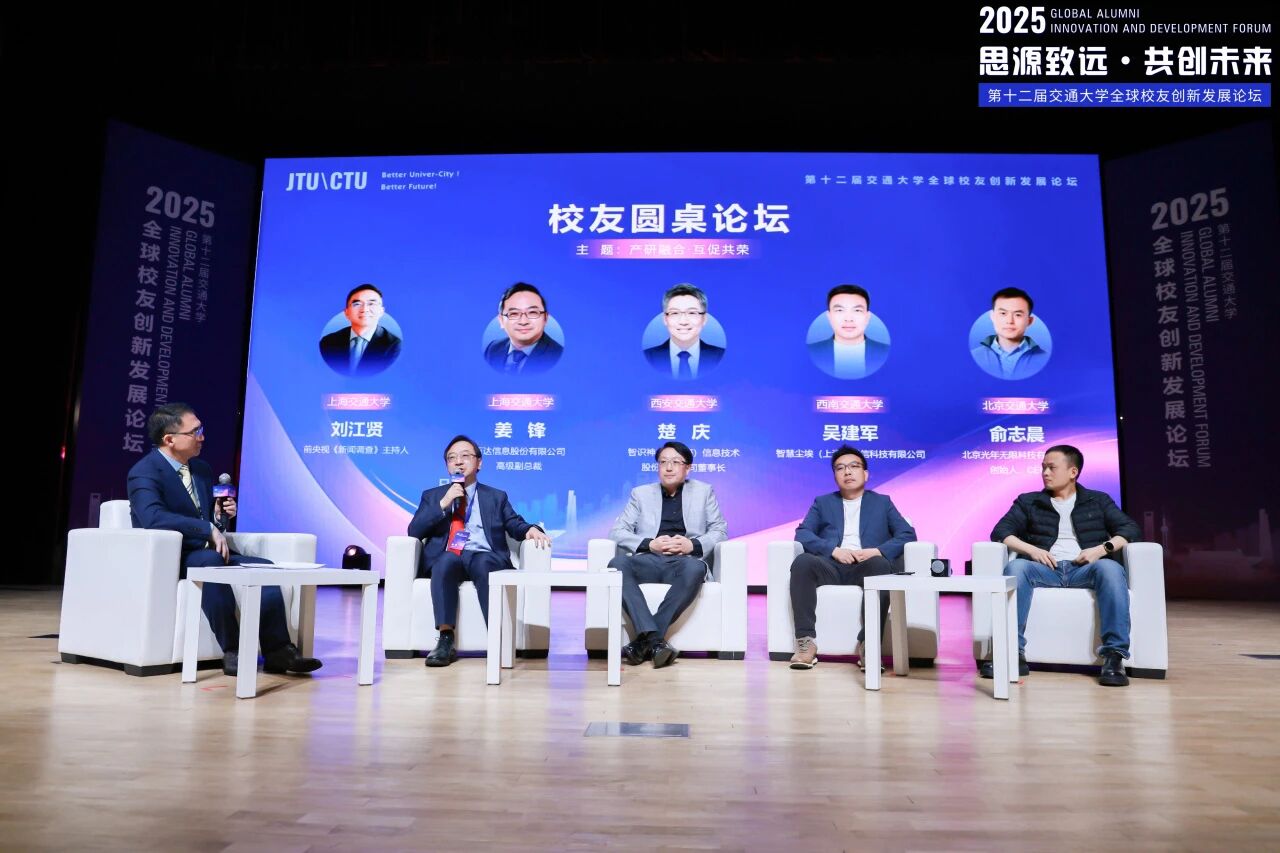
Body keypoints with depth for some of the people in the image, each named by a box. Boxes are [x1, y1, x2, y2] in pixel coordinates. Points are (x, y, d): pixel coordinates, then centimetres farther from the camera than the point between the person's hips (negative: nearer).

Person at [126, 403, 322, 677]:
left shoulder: (202, 470, 14)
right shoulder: (144, 472, -10)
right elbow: (153, 518, -30)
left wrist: (224, 513, 0)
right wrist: (210, 530, -32)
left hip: (207, 553, 8)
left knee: (264, 567, -12)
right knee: (210, 561, -37)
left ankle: (277, 651, -15)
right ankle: (232, 651, -34)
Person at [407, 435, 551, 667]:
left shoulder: (496, 497, 24)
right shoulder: (432, 496, 23)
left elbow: (516, 526, 12)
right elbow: (414, 532, 9)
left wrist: (530, 529, -12)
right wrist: (443, 503, -1)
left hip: (484, 556, 0)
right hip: (445, 558, 0)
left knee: (484, 563, -37)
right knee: (448, 559, -36)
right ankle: (446, 640, -37)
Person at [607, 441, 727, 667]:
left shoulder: (704, 491, 18)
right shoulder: (641, 493, 18)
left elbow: (719, 531, 11)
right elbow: (617, 531, 10)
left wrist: (693, 545, -10)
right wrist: (649, 544, -9)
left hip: (685, 560, -1)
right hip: (649, 560, 1)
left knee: (695, 569, -38)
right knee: (617, 564, -32)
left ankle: (643, 641, -33)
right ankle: (654, 639, -38)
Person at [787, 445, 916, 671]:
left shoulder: (882, 502, 23)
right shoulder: (822, 503, 23)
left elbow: (908, 535, 9)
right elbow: (802, 534, 7)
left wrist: (878, 551, -10)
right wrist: (834, 550, -11)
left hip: (865, 566, -1)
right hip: (831, 565, 1)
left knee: (881, 565, -36)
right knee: (802, 562, -33)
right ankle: (806, 641, -31)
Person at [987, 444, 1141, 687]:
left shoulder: (1098, 501, 21)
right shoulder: (1028, 502, 20)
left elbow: (1131, 528, 9)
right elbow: (1000, 531, 8)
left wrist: (1103, 548, -10)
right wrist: (1031, 549, -10)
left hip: (1084, 570, 0)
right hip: (1045, 568, 0)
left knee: (1110, 568, -34)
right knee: (1016, 567, -33)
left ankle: (1114, 656, -35)